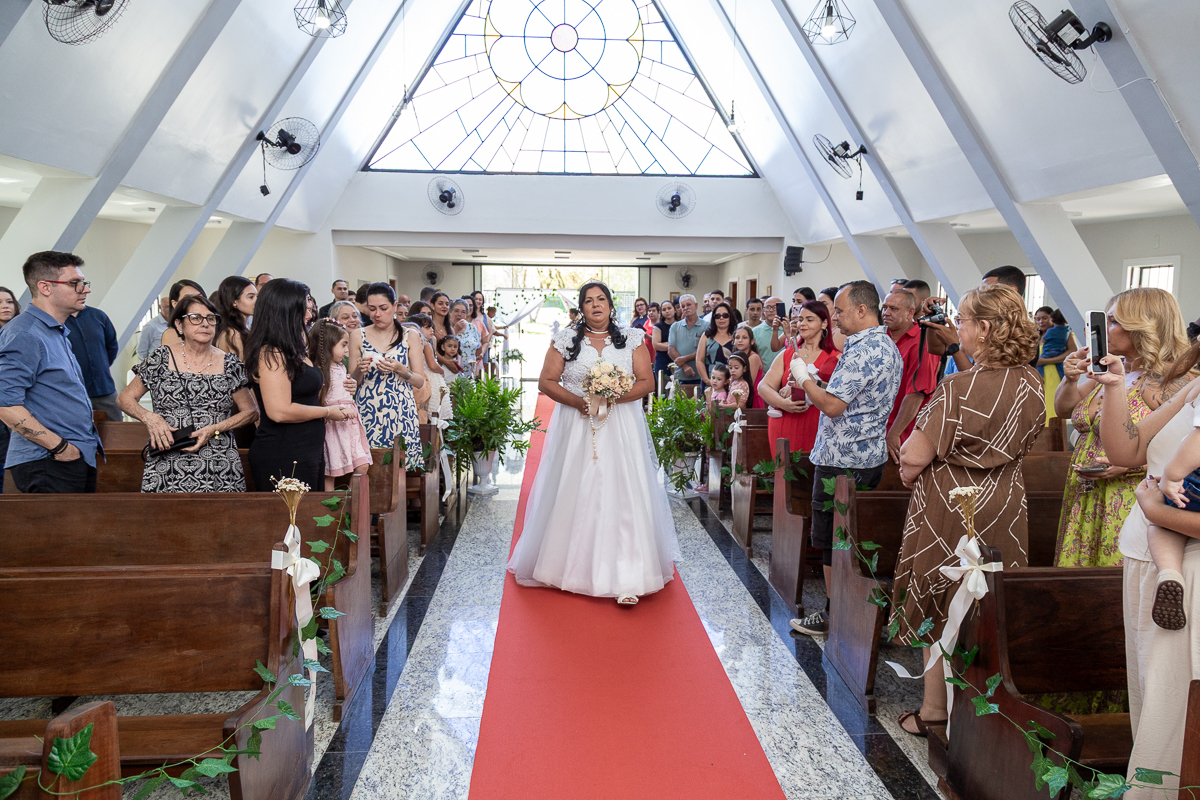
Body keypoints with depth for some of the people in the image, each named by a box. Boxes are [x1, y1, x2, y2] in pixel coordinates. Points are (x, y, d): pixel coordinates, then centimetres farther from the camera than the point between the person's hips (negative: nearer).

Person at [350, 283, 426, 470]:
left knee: (401, 464, -5)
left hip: (401, 413, -1)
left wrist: (400, 369, -14)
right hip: (367, 413, 1)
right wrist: (359, 370, -10)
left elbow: (420, 381, 2)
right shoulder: (359, 337, 7)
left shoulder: (410, 336, 5)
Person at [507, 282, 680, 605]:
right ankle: (572, 565, 18)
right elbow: (546, 381, 2)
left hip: (621, 429, 0)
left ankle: (626, 580, -7)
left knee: (621, 493, -6)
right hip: (576, 429, 1)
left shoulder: (632, 339, 6)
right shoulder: (565, 340, 6)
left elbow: (647, 382, 1)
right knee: (574, 494, 2)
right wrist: (576, 401, -13)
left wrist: (616, 396, -15)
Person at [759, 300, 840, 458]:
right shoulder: (787, 355, 13)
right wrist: (782, 403, -13)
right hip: (783, 428, 3)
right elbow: (763, 386, 5)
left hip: (815, 429, -3)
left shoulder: (835, 358, 3)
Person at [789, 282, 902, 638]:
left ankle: (835, 617, 10)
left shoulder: (863, 350, -20)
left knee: (831, 540, 1)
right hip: (871, 455, 10)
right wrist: (815, 387, 13)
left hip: (842, 460, -10)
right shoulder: (888, 346, 13)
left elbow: (833, 406, -22)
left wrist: (805, 379, -7)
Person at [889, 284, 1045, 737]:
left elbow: (914, 457, -23)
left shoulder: (961, 388, -24)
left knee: (942, 610, 10)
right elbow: (1019, 447, 11)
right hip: (1006, 506, 6)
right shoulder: (1032, 385, -1)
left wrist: (910, 475, -1)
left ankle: (935, 708, 23)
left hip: (950, 508, -6)